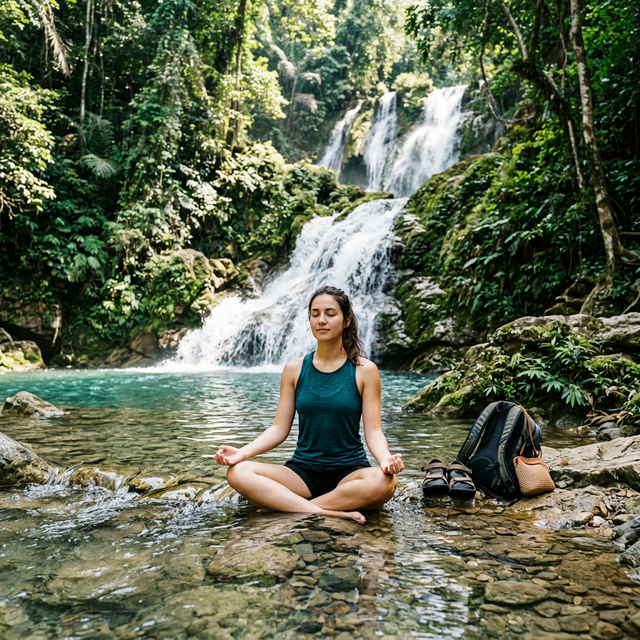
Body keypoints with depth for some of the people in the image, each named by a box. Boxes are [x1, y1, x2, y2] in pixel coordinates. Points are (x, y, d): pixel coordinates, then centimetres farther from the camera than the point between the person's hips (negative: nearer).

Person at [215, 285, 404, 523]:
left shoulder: (365, 370, -1)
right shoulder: (294, 369, 4)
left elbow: (373, 431, -6)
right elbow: (279, 428, 2)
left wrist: (386, 459, -27)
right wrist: (243, 452, -15)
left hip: (349, 470, -1)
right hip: (303, 470, 2)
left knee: (384, 482, -35)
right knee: (237, 472, -23)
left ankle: (283, 504, -23)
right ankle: (331, 513, -28)